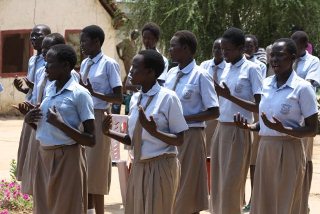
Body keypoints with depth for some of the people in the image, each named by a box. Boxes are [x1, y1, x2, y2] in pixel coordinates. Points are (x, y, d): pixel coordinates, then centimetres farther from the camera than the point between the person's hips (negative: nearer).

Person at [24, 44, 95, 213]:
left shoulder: (79, 94, -12)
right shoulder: (49, 90, 9)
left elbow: (91, 140, -14)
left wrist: (60, 124, -22)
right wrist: (29, 120, 0)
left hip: (67, 159, -7)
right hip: (44, 156, 7)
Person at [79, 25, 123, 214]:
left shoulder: (109, 64, -12)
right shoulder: (85, 64, 11)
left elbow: (119, 98, -14)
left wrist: (94, 92, -23)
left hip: (98, 119, -8)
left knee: (95, 170, -1)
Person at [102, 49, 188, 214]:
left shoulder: (168, 98, -13)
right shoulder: (135, 99, 7)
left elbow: (179, 140, -12)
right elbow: (132, 139, 13)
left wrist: (154, 131, -26)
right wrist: (109, 133, -3)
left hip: (161, 167, -6)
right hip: (138, 167, 6)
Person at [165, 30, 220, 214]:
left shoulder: (200, 76, -12)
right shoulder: (172, 73, 8)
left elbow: (214, 112, -13)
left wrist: (183, 118, -19)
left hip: (190, 135, -7)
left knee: (188, 192, 2)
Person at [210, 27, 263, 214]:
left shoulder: (251, 69, -8)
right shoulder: (227, 69, 12)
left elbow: (259, 107, -13)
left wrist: (229, 96, -20)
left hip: (238, 131, -7)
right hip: (222, 128, 7)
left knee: (231, 184, -5)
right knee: (218, 182, 7)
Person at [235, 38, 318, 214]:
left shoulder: (302, 88, -10)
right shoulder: (266, 84, 8)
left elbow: (312, 130, -10)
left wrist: (282, 129, -23)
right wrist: (250, 126, 0)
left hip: (288, 151, -6)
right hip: (265, 149, 6)